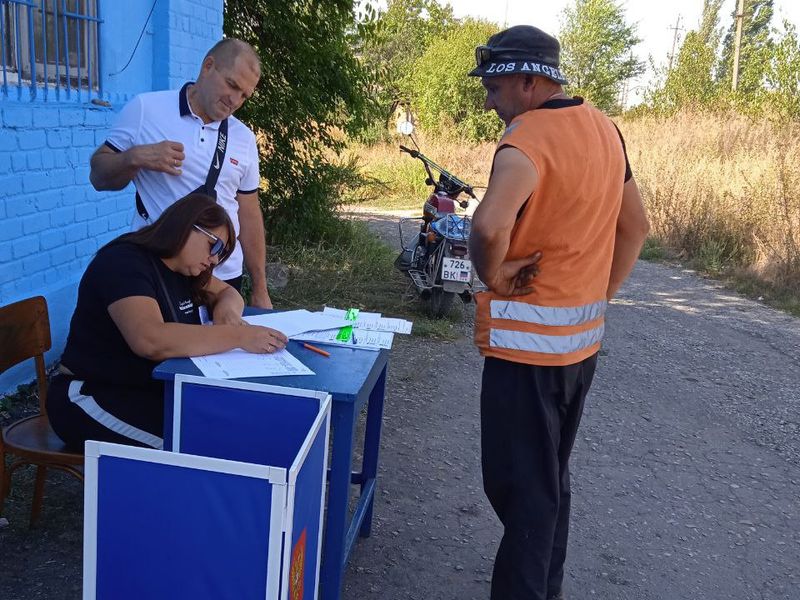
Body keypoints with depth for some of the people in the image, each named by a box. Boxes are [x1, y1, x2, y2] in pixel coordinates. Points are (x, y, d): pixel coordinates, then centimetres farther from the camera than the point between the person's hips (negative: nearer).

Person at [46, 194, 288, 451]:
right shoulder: (124, 262, -18)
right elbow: (150, 340, -34)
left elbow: (228, 293, 19)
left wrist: (226, 307, -7)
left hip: (155, 389, 8)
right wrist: (238, 336, -33)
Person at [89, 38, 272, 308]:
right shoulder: (145, 109, -3)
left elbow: (249, 215, 10)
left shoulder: (244, 138, 7)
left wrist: (260, 290, 9)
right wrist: (136, 157, -19)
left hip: (225, 277, 3)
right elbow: (99, 176, 1)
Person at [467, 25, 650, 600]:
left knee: (517, 483, 3)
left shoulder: (528, 138, -18)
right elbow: (635, 227, 16)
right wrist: (599, 295, 16)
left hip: (529, 339, -9)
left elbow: (489, 227, -38)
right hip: (583, 337, 9)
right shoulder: (604, 129, 8)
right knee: (552, 476, 20)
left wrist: (493, 275, -18)